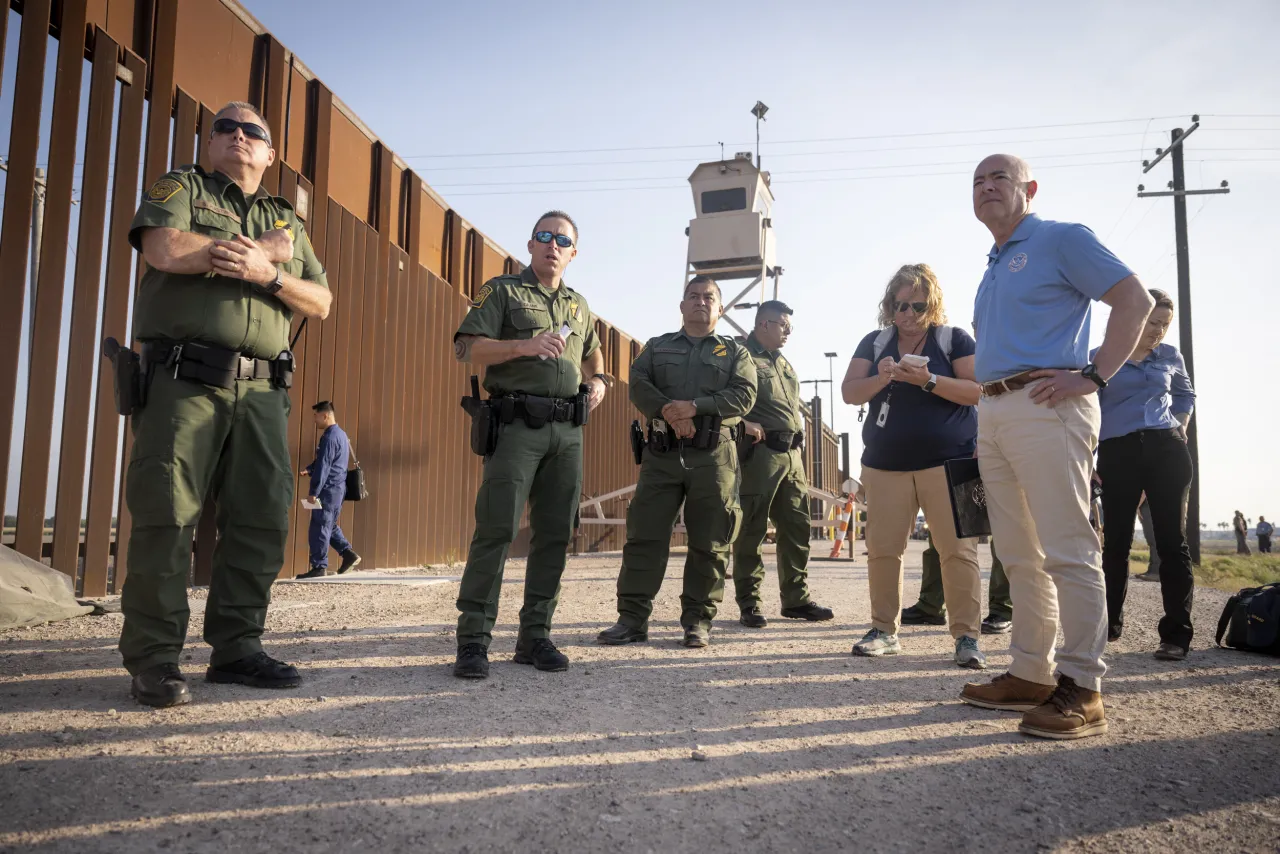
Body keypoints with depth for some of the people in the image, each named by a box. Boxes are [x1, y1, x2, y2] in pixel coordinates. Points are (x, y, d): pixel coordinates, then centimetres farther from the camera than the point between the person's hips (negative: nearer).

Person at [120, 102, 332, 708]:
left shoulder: (287, 221, 24)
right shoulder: (180, 188, 13)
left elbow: (320, 302, 14)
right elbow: (165, 250, -9)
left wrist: (268, 273, -6)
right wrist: (265, 248, -2)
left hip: (261, 391, 4)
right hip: (183, 379, -4)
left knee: (263, 518, 0)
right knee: (167, 516, -7)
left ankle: (236, 647, 11)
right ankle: (153, 660, 1)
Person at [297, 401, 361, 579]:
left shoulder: (329, 437, -16)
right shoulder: (340, 433, 15)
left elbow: (324, 466, -20)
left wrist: (314, 491, -18)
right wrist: (309, 468, 5)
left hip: (329, 489, -10)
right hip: (338, 488, 10)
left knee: (319, 528, -4)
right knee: (329, 525, 18)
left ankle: (319, 567, 0)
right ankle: (349, 554, 12)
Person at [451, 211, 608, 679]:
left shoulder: (579, 305, 21)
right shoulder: (502, 290, 5)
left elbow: (592, 352, 37)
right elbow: (466, 347, -5)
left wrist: (599, 381, 15)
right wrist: (524, 346, -18)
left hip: (567, 431, 6)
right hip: (517, 424, -5)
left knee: (554, 534, 4)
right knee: (496, 529, -12)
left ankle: (535, 636, 13)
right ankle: (473, 640, -6)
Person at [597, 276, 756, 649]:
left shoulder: (736, 352, 13)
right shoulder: (657, 347, 17)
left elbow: (744, 395, -3)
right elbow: (638, 385, 1)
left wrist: (695, 407, -16)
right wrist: (668, 411, -17)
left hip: (714, 455, -1)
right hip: (662, 453, 1)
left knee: (709, 542, 1)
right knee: (644, 535, -2)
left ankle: (697, 621, 11)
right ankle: (632, 618, 3)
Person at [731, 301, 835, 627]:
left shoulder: (785, 364, 23)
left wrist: (800, 425, 16)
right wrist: (742, 423, -22)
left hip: (791, 455, 8)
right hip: (758, 451, -8)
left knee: (796, 528, 9)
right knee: (751, 530, -2)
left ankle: (796, 599, 19)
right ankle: (749, 605, 4)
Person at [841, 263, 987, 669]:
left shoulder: (954, 338, 5)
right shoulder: (874, 342, 12)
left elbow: (979, 391, -5)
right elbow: (849, 392, 5)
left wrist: (929, 380, -18)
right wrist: (881, 379, -15)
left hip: (947, 461, -3)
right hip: (885, 464, 3)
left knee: (957, 549, -6)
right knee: (882, 548, 1)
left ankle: (967, 637, -1)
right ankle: (884, 631, 11)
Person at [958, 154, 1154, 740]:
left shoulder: (1060, 240, 1)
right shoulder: (992, 269, 24)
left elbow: (1135, 299, -6)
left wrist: (1093, 376, -14)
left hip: (1046, 408, -8)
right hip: (994, 416, 9)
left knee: (1067, 552, -8)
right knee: (1019, 555, 10)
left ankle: (1081, 688, -4)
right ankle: (1030, 675, 17)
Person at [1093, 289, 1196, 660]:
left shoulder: (1170, 356, 12)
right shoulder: (1098, 358, 3)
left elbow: (1185, 394, 29)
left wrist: (1180, 428, 12)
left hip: (1167, 451, 2)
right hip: (1117, 454, -2)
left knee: (1171, 539, -2)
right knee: (1116, 541, 3)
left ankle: (1177, 633, 1)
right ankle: (1110, 622, 18)